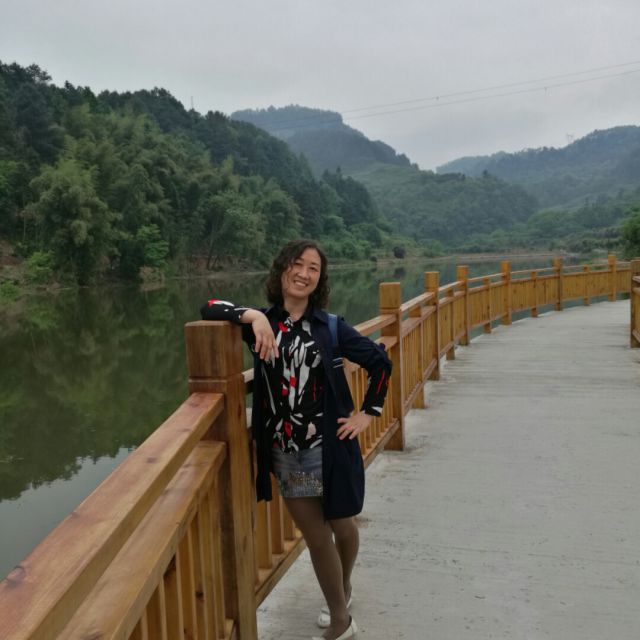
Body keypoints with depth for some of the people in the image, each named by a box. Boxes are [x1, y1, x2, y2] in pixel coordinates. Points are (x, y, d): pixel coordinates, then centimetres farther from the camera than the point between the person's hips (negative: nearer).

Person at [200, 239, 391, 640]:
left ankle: (343, 589, 51)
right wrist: (251, 315, -25)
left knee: (342, 526, 19)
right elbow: (209, 310, -11)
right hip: (285, 453, 1)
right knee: (316, 537, 12)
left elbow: (380, 362, 3)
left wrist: (368, 413, 0)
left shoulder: (332, 327, -5)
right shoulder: (263, 325, -3)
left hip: (330, 447, -1)